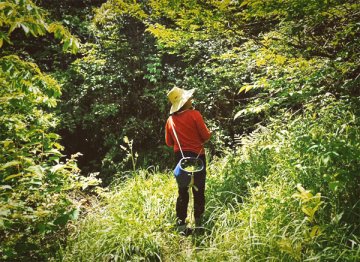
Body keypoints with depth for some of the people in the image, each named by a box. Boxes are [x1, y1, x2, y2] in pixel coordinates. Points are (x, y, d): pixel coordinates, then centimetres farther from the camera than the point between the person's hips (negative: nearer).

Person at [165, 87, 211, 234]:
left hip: (179, 157, 4)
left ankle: (181, 223, 12)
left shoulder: (170, 120, 1)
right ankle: (198, 221, 14)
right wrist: (203, 136, 12)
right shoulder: (194, 114, -12)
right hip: (197, 155, -4)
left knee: (182, 191, 11)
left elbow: (169, 142, 8)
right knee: (198, 190, 7)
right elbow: (206, 136, -10)